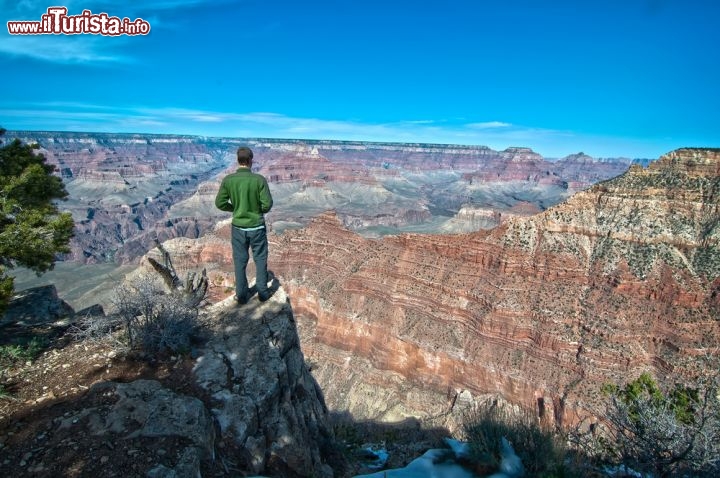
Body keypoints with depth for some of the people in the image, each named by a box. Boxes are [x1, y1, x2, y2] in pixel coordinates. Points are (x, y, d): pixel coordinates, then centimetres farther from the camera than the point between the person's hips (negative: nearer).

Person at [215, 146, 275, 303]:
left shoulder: (228, 180, -9)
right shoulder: (259, 179, -16)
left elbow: (220, 203, -5)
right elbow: (267, 204, -15)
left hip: (238, 227, 2)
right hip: (257, 227, -2)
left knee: (240, 261, 13)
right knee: (260, 259, 14)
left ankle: (242, 295, 23)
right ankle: (263, 292, 23)